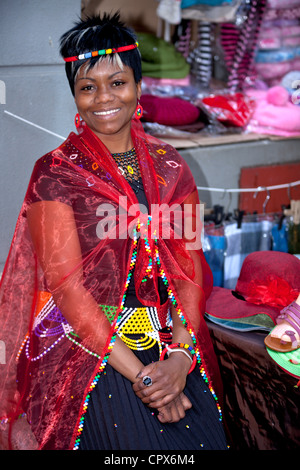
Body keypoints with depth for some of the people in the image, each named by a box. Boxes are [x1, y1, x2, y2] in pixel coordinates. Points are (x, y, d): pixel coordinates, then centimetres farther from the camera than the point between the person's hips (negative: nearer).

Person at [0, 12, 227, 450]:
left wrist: (181, 354, -12)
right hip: (93, 356, -3)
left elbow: (191, 264, 3)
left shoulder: (170, 167, 7)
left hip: (174, 352, 4)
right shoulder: (55, 173, -4)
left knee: (207, 438, -5)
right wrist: (138, 373, -14)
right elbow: (65, 283, -10)